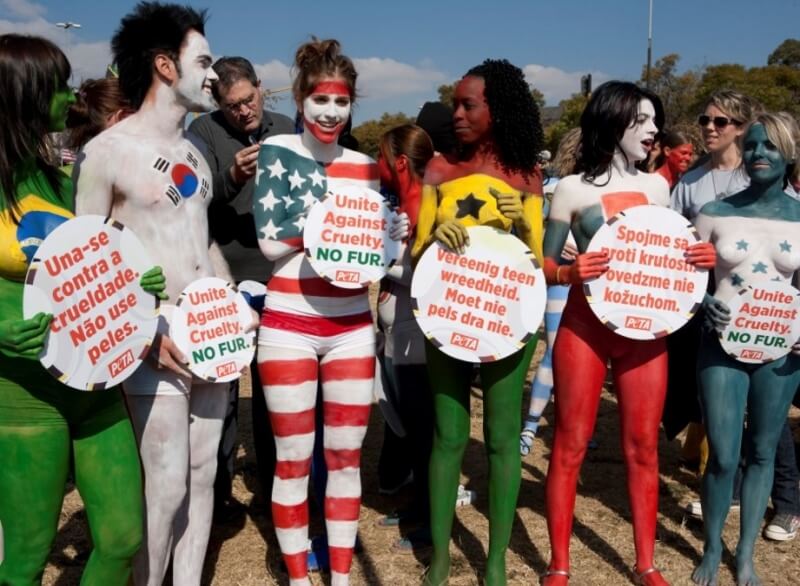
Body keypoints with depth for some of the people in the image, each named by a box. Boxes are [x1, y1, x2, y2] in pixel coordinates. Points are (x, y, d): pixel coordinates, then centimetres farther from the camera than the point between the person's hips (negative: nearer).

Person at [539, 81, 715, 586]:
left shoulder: (657, 186, 10)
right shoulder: (573, 189, -3)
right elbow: (544, 265, -2)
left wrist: (702, 257, -4)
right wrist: (569, 273, -23)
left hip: (645, 328, 4)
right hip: (586, 326, -4)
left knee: (644, 446, 10)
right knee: (570, 445, 3)